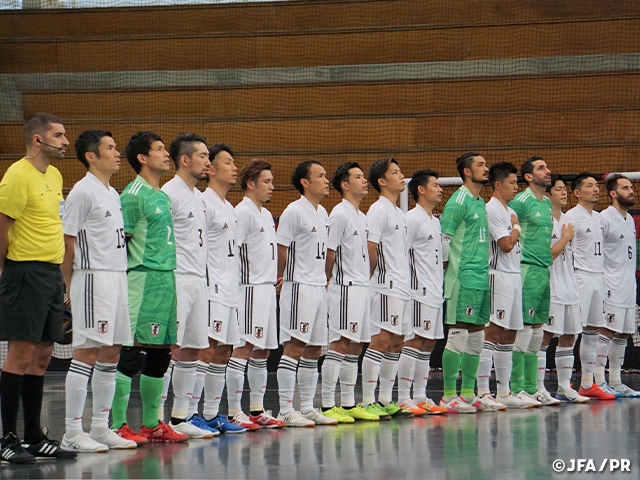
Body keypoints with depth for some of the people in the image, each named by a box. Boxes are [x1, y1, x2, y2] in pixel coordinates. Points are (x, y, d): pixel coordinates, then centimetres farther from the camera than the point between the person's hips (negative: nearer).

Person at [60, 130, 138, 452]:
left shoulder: (113, 194, 18)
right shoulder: (82, 192, -10)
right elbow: (67, 242, -11)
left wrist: (121, 275, 17)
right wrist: (70, 287, -12)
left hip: (118, 277, 9)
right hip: (93, 278, -9)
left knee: (111, 353, 10)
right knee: (86, 353, -9)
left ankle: (100, 428, 16)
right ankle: (72, 433, -6)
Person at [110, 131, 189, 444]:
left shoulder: (163, 196, 18)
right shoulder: (134, 194, -8)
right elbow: (122, 241, -11)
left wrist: (171, 272, 18)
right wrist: (123, 282, -15)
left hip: (167, 278, 9)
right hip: (144, 278, -9)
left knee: (160, 352, 10)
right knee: (132, 352, -9)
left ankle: (151, 424, 17)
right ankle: (118, 425, -7)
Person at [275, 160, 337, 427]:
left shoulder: (322, 212, 15)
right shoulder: (294, 211, -12)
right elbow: (281, 251, -11)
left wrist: (324, 280, 15)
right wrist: (285, 278, -2)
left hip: (319, 287, 9)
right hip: (299, 287, -9)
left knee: (314, 348, 10)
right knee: (295, 346, -9)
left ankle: (308, 407, 16)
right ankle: (286, 410, -7)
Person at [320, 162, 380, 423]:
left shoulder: (361, 216, 17)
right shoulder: (339, 214, -11)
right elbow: (330, 253, -12)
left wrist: (364, 279, 15)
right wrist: (329, 281, -5)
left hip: (362, 286, 9)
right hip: (346, 287, -9)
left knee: (355, 345, 10)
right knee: (340, 344, -11)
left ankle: (349, 404, 14)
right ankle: (328, 405, -11)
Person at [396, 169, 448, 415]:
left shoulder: (435, 221, 18)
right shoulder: (412, 219, -10)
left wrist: (439, 288, 19)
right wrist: (406, 286, -17)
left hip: (435, 292, 9)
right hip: (419, 292, -9)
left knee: (428, 343, 9)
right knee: (414, 341, -10)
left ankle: (420, 397, 13)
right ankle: (403, 398, -9)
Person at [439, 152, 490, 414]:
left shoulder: (481, 203, 18)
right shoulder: (458, 201, -9)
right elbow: (443, 240, -13)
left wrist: (486, 270, 18)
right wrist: (451, 271, -13)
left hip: (483, 279, 9)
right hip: (464, 278, -9)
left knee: (476, 336, 10)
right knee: (458, 334, -9)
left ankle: (468, 392, 16)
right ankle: (449, 396, -7)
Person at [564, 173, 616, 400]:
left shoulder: (598, 217, 17)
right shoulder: (572, 216, -8)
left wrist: (601, 274, 16)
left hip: (599, 277, 8)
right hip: (580, 277, -8)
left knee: (593, 331, 9)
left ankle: (587, 384, 14)